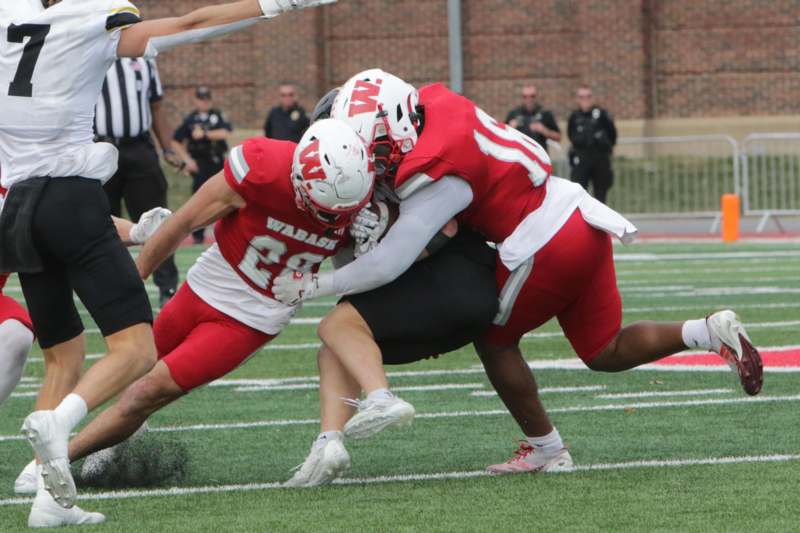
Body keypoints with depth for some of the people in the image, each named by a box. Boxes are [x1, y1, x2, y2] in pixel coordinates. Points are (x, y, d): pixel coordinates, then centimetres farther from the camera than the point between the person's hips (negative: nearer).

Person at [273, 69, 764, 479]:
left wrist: (311, 287, -10)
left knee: (495, 341, 11)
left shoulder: (433, 174, -20)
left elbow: (388, 264, -19)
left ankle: (545, 449, 19)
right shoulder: (437, 102, 2)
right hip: (584, 219, 9)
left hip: (547, 247, -9)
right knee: (606, 352, 16)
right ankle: (709, 332, 1)